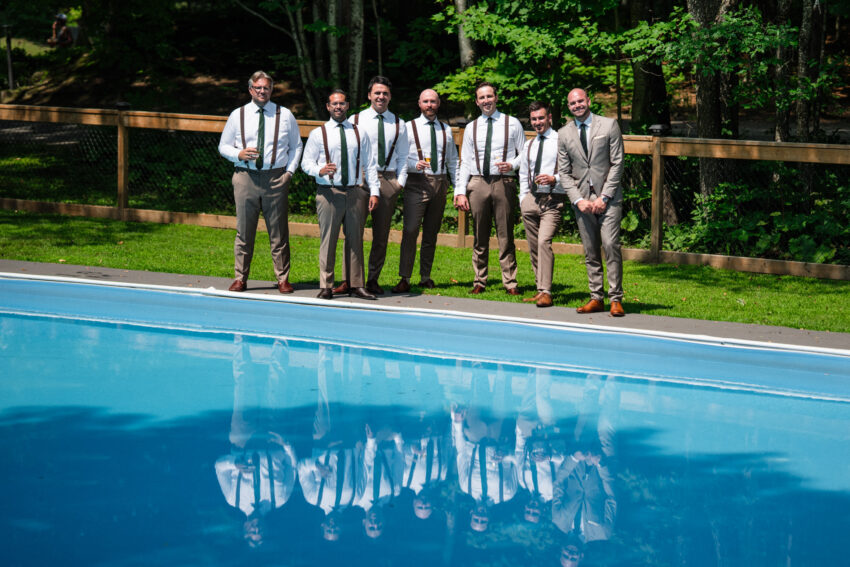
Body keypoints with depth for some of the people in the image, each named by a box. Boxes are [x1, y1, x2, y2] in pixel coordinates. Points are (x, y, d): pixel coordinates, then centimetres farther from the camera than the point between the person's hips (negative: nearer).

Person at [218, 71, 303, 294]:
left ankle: (283, 279, 8)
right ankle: (240, 278, 10)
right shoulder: (237, 115, 7)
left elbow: (296, 146, 15)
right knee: (244, 231, 2)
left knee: (279, 232, 1)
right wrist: (239, 154, -8)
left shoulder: (285, 115, 8)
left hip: (276, 177, 0)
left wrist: (289, 170, 3)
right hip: (245, 177, 0)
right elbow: (223, 146, 13)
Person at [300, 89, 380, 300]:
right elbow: (306, 162, 3)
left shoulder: (359, 134, 14)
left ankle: (356, 285, 9)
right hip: (328, 193, -3)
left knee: (355, 239, 4)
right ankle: (326, 287, 1)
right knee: (328, 239, -4)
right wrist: (320, 170, -19)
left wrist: (374, 191, 3)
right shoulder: (318, 134, 6)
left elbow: (369, 164, 13)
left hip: (354, 193, 3)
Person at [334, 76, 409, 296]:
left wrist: (400, 181, 3)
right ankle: (349, 279, -4)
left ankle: (373, 280, 12)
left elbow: (403, 156, 14)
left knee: (381, 234, 5)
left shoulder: (399, 125, 12)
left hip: (388, 180, 2)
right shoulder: (356, 120, 5)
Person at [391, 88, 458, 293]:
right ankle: (405, 279, -14)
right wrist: (415, 165, -19)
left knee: (432, 232, 8)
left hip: (440, 182, 4)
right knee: (410, 230, -14)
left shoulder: (446, 130, 15)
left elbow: (452, 161, 19)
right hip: (417, 183, -4)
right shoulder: (410, 128, 3)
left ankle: (426, 277, 17)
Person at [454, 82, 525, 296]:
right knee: (480, 237, 5)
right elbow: (465, 163, 9)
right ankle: (480, 281, 12)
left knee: (505, 236, -2)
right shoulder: (471, 128, 12)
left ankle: (510, 283, 1)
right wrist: (460, 192, 0)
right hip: (477, 183, 2)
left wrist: (512, 165, -13)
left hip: (504, 183, -2)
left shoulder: (512, 124, 6)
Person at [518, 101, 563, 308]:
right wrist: (523, 199, 14)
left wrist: (554, 179, -19)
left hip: (553, 200, -7)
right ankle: (540, 289, 15)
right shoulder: (529, 146, 19)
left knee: (544, 242, -20)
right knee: (533, 248, 7)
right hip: (531, 198, 7)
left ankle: (545, 293, -22)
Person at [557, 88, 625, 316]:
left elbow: (617, 163, -2)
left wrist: (604, 197, -9)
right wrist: (579, 200, -5)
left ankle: (616, 299, -10)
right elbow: (564, 172, 9)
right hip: (582, 199, 3)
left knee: (610, 245, -13)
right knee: (590, 251, 2)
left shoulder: (609, 126, 1)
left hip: (608, 197, -3)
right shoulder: (564, 134, 10)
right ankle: (596, 298, 7)